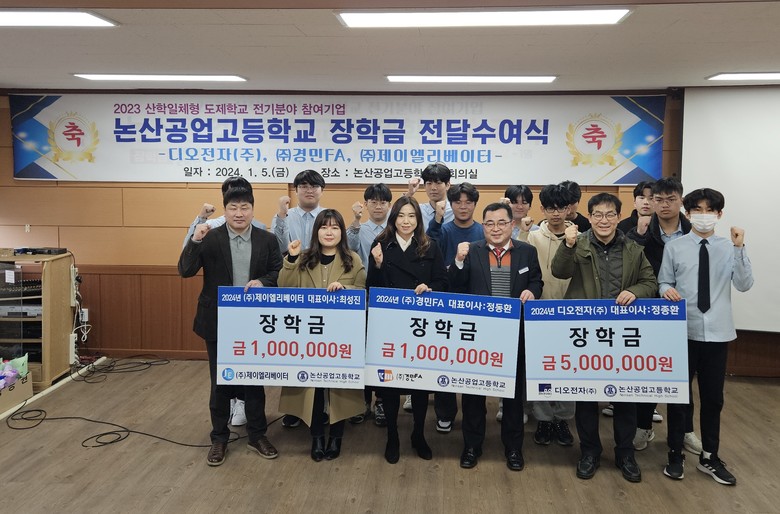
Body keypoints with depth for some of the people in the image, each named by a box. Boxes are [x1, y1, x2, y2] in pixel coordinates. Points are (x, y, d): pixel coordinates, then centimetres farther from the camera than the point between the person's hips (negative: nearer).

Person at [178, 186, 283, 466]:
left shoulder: (267, 240, 0)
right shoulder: (209, 239, -4)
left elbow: (280, 273, 2)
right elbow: (185, 271, -12)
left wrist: (263, 282, -19)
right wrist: (195, 240, -27)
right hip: (218, 322, -1)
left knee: (255, 380, 13)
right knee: (220, 382, 10)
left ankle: (257, 435, 28)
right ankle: (219, 438, 25)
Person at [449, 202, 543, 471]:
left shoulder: (527, 252, 3)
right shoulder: (471, 251, -1)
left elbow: (536, 282, 9)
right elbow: (456, 288, -6)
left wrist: (531, 291, -13)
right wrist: (459, 260, -20)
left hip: (515, 333, 1)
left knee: (514, 391, 12)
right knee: (473, 390, 9)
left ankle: (513, 447, 28)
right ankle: (472, 446, 24)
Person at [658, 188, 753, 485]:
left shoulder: (729, 248, 1)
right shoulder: (674, 247, -2)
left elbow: (744, 285, -10)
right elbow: (663, 283, 0)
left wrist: (739, 248, -19)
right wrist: (667, 290, -22)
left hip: (717, 331, 2)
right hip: (683, 330, -1)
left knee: (713, 396, 12)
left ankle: (709, 458, 29)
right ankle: (676, 454, 26)